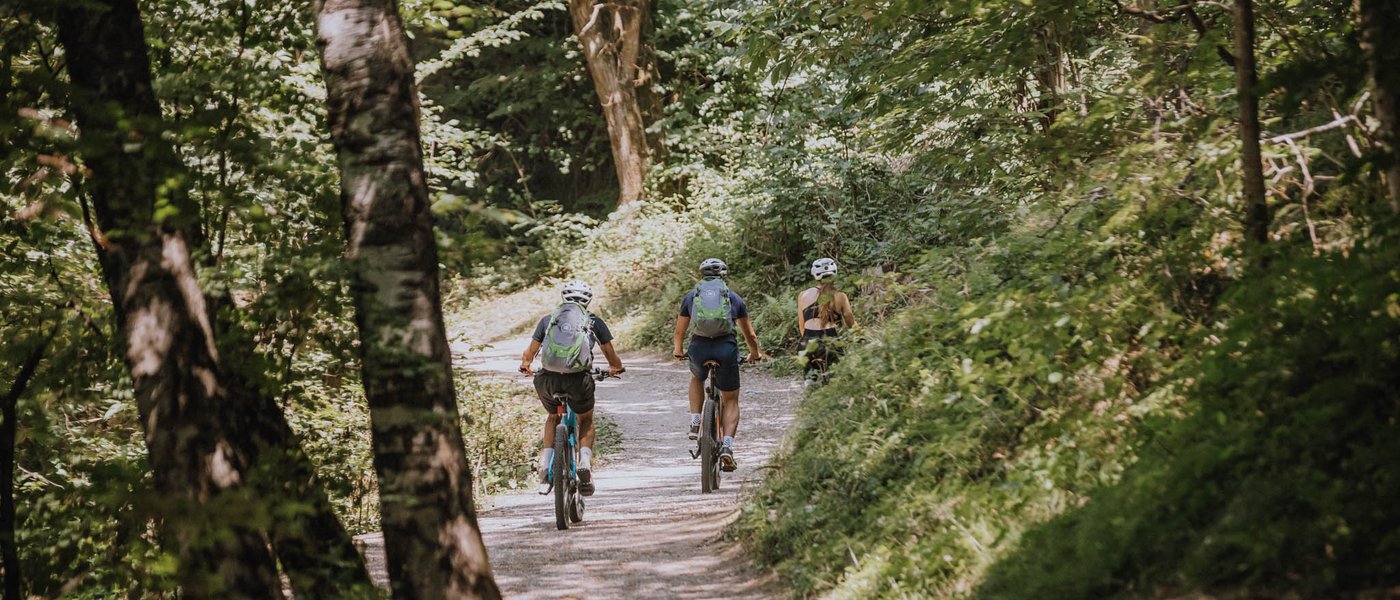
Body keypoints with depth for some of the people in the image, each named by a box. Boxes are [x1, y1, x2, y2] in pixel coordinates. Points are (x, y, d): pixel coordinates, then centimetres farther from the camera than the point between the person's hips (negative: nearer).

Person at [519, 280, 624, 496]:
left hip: (548, 379, 1)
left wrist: (526, 366, 41)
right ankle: (585, 461, 1)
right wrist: (615, 368, 41)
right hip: (579, 380, -1)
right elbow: (613, 359, 19)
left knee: (553, 417, 31)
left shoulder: (548, 319, 17)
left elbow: (528, 354, 19)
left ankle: (546, 463, 17)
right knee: (586, 421, 25)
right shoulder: (594, 322, 15)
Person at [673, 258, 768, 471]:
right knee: (730, 401, 13)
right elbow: (749, 334, 23)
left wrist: (678, 350, 45)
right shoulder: (734, 297, 16)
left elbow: (679, 331, 25)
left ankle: (695, 424, 21)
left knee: (697, 379, 36)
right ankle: (727, 447, -5)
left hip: (699, 348, 1)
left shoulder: (690, 296, 17)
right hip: (726, 349, -1)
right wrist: (755, 353, 42)